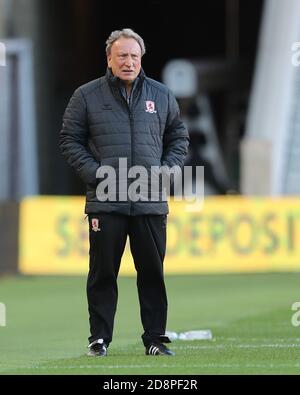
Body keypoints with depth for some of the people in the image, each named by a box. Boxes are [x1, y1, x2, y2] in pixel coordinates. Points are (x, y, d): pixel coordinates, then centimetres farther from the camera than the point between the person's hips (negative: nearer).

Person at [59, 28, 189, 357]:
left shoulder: (161, 95, 11)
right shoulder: (87, 96, 3)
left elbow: (179, 137, 18)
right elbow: (70, 140, 5)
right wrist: (93, 172, -7)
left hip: (151, 203, 2)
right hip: (105, 202, -2)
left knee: (153, 273, 4)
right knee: (103, 273, 2)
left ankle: (156, 338, 11)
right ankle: (99, 338, 9)